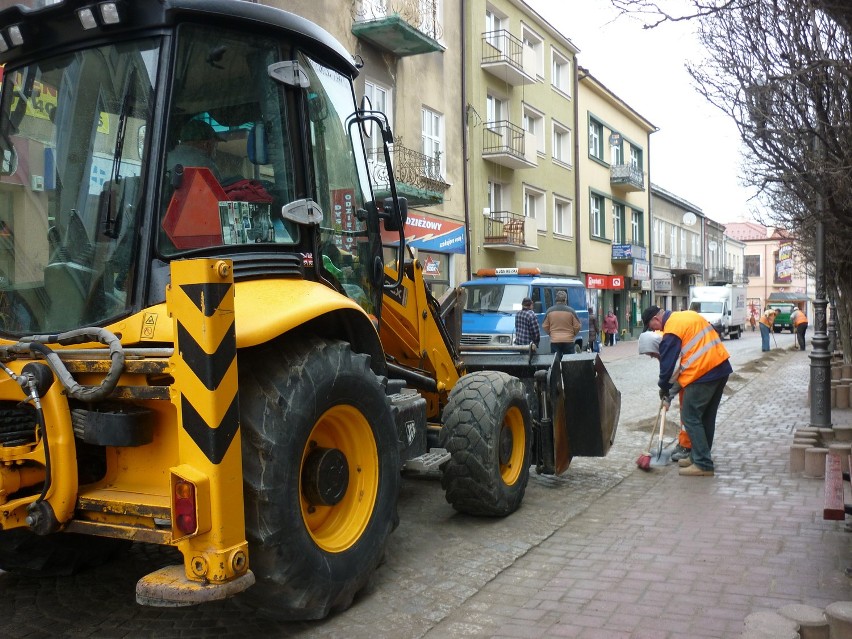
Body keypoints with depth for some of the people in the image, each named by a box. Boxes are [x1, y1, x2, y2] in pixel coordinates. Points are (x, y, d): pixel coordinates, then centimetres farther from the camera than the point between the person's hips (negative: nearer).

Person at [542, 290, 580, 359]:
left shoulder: (549, 311, 0)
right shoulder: (571, 311, -4)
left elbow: (545, 327, 6)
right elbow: (577, 327, -1)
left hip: (554, 341, 1)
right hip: (568, 341, -1)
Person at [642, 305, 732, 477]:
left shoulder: (671, 331, -11)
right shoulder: (689, 315, 15)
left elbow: (667, 364, -8)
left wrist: (664, 387, 9)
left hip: (702, 374, -9)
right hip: (721, 366, 9)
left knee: (690, 417, -3)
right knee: (707, 417, 16)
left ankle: (703, 465, -4)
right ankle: (699, 456, 26)